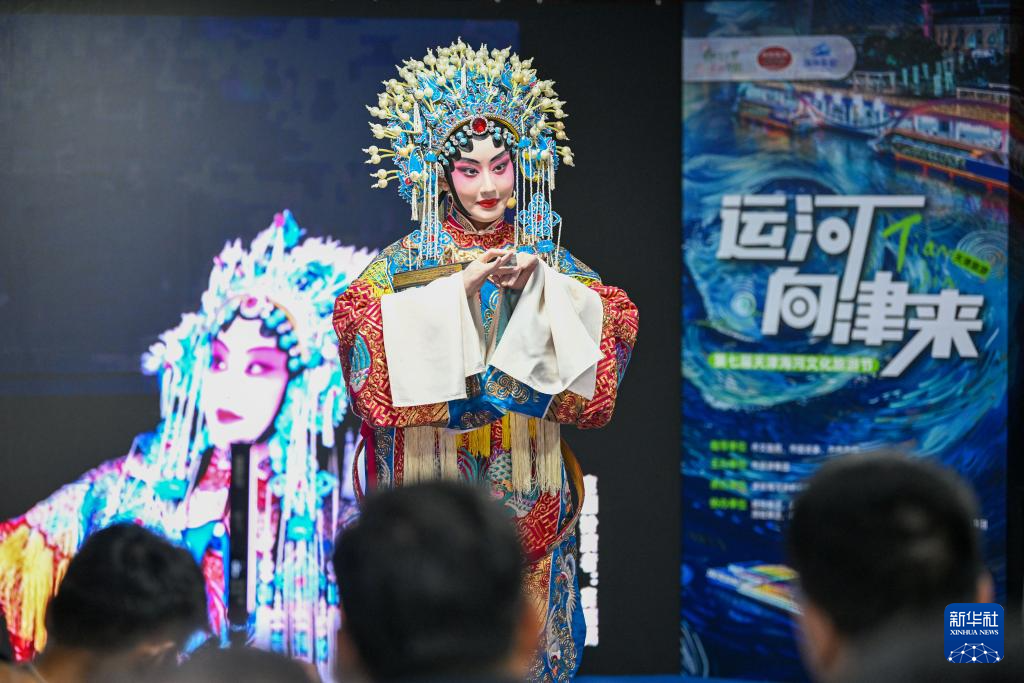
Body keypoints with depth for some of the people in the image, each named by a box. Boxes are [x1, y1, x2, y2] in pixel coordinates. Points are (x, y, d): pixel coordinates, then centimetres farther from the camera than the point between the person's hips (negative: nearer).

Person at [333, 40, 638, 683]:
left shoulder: (546, 257, 7)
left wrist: (540, 281, -18)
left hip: (529, 491, 2)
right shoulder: (409, 259, 1)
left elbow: (614, 322, -5)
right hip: (432, 475, -2)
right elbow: (357, 322, -15)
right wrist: (459, 287, -18)